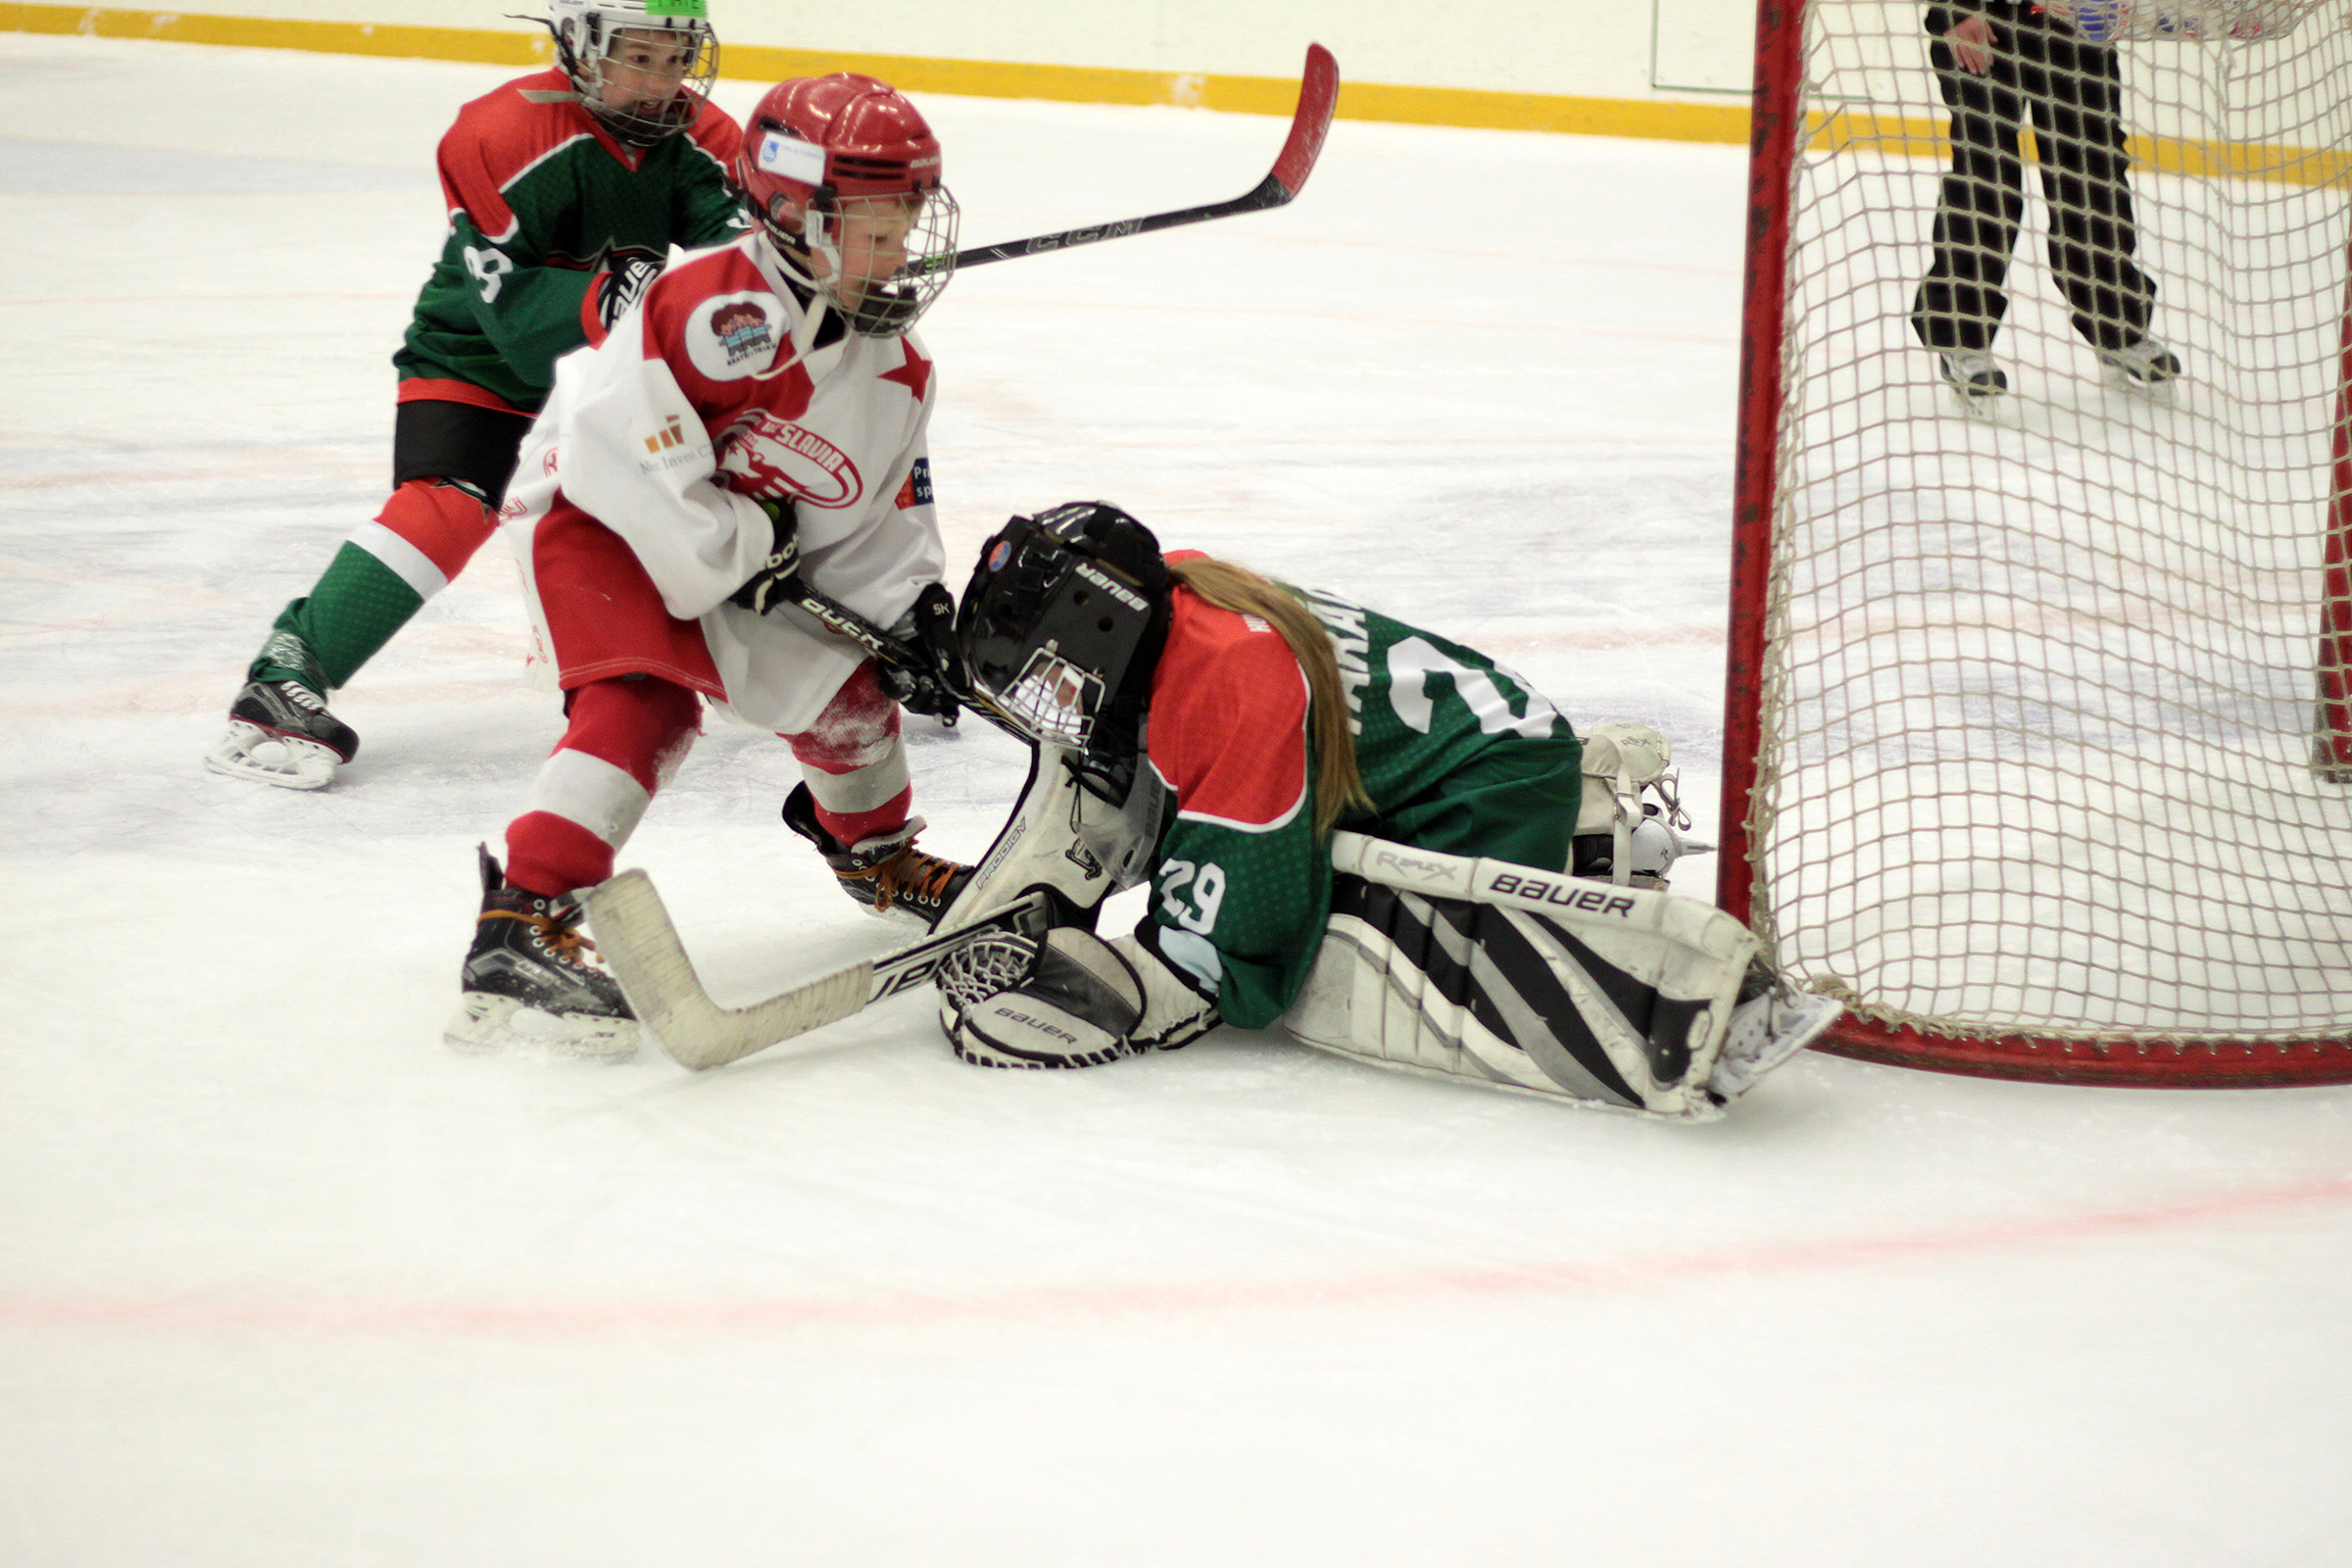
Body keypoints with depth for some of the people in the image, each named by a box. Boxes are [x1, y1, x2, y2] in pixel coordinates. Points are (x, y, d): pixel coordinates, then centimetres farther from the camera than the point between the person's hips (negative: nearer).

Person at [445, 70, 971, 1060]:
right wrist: (738, 545, -25)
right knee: (645, 701, -28)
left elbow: (885, 514, 9)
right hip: (595, 512, -9)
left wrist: (915, 607, -10)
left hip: (743, 548, 9)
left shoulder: (896, 369, 1)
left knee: (845, 681, 11)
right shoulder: (728, 310, -28)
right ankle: (520, 926, -34)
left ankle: (875, 850, 43)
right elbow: (620, 433, -34)